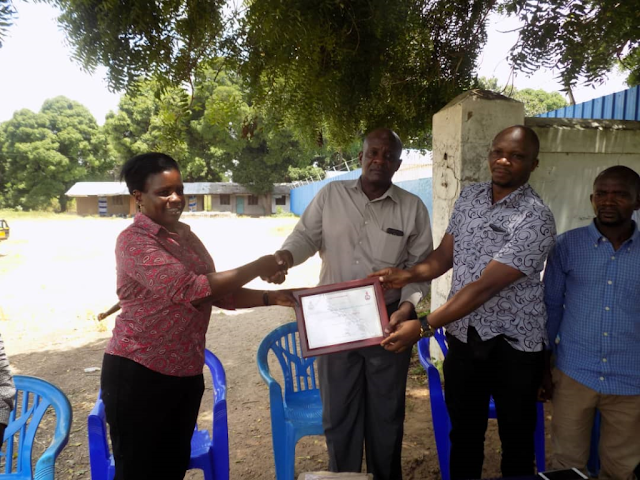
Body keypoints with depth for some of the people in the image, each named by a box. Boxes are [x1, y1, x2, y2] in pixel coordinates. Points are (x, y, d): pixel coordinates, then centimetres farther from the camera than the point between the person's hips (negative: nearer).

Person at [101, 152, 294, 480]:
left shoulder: (186, 236, 9)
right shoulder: (134, 241, -16)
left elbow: (218, 291, 11)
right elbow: (188, 289, -27)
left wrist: (271, 297, -2)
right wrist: (257, 267, -22)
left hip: (186, 372, 7)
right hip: (139, 373, -7)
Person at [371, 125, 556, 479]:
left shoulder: (535, 220, -20)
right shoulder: (469, 196, 1)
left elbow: (484, 287, -26)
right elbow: (444, 255, 5)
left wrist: (423, 327, -29)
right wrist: (409, 274, -16)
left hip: (513, 344, -4)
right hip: (463, 336, 5)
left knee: (516, 437, 16)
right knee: (464, 432, 19)